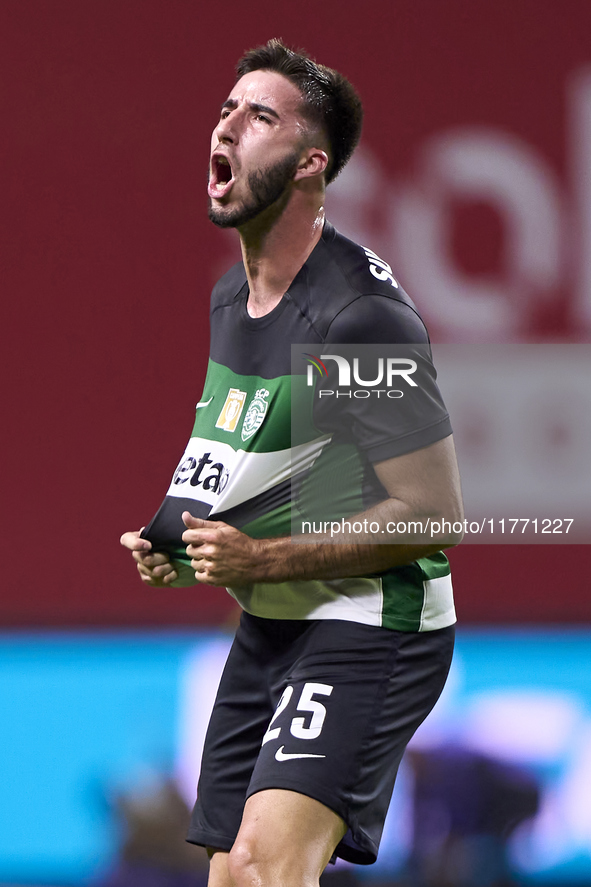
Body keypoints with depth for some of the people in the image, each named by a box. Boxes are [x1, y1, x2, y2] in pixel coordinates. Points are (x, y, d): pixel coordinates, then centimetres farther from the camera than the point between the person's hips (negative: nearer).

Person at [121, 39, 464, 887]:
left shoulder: (360, 316, -19)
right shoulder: (230, 299, 10)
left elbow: (434, 514, -19)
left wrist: (263, 561, -21)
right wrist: (183, 544, 5)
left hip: (369, 632, -9)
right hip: (267, 628, 9)